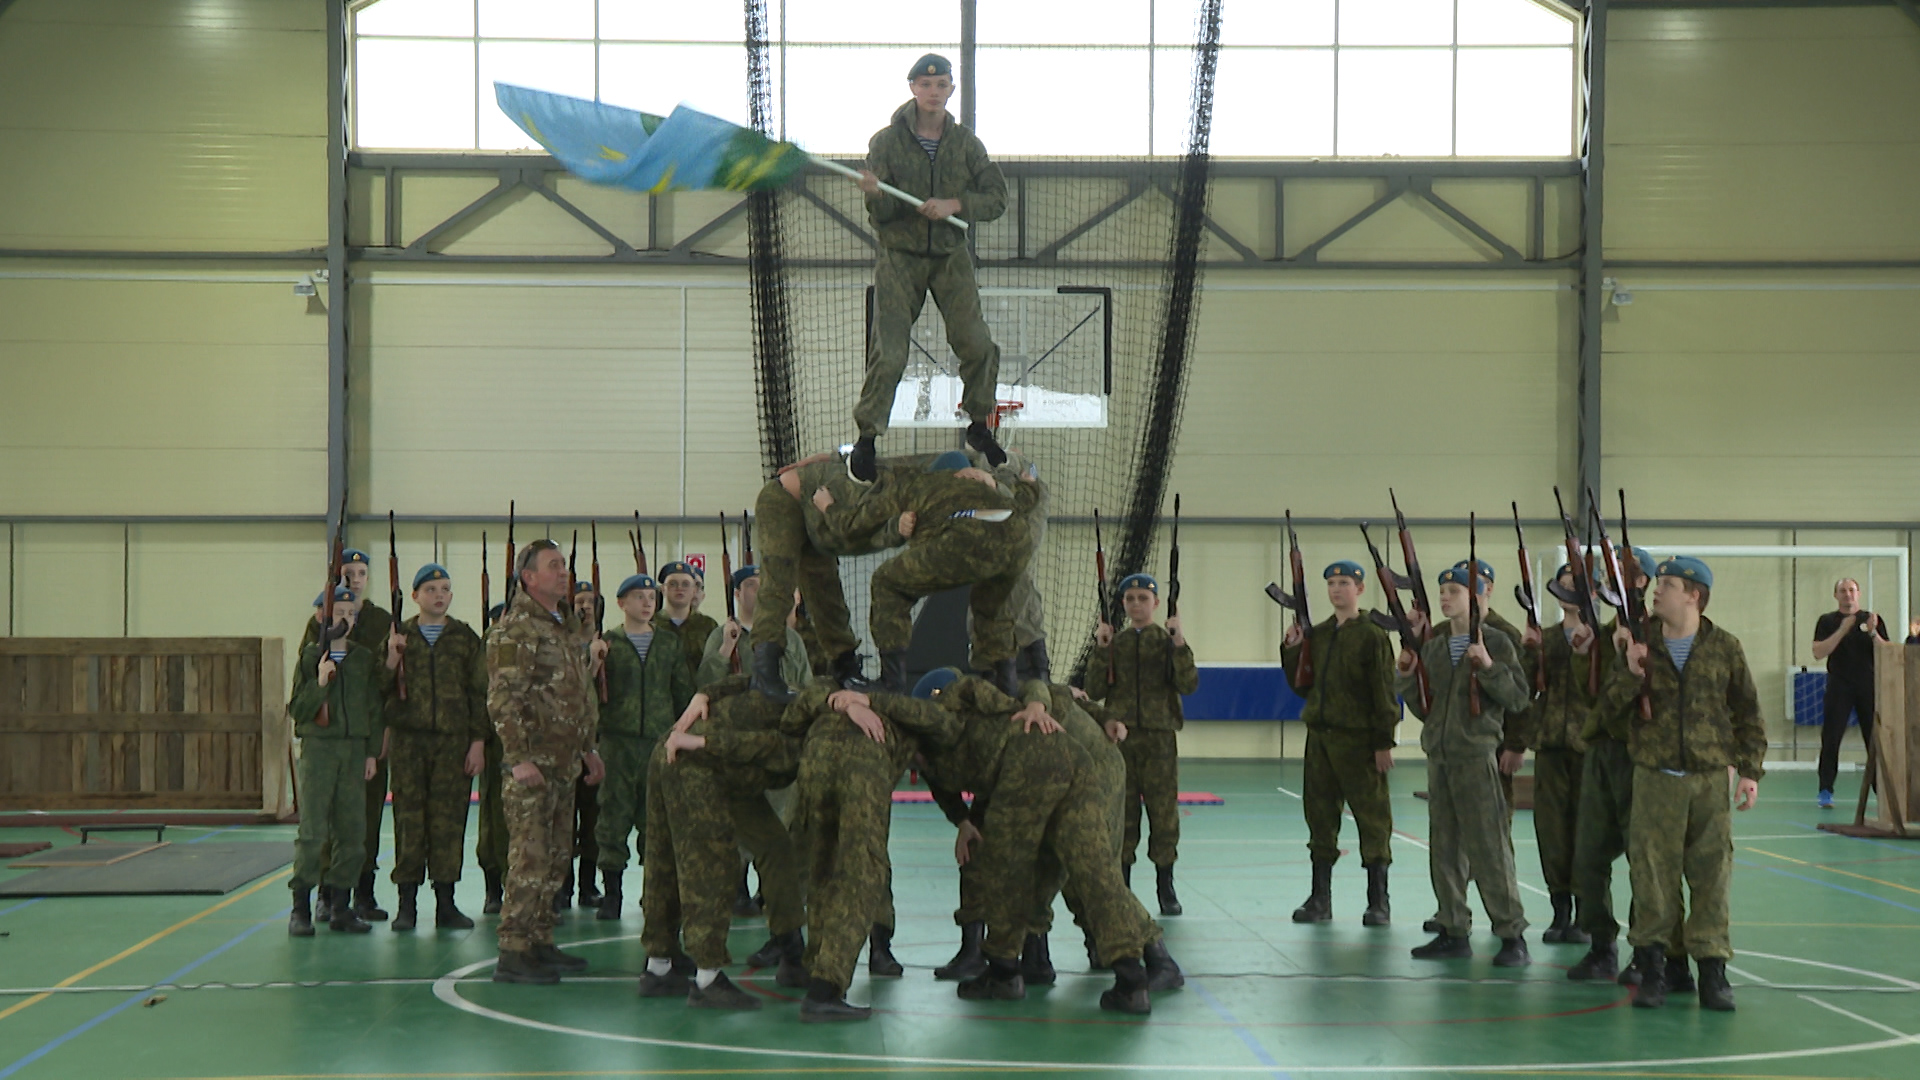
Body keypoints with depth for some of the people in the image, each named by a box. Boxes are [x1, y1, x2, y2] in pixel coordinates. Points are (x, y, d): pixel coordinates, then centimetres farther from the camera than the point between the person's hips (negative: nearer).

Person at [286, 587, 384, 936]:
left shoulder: (364, 659, 9)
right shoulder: (309, 657, 0)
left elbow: (374, 708, 13)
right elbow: (298, 711, -3)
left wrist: (372, 752, 7)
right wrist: (319, 683, -17)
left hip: (354, 748, 3)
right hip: (318, 747, -3)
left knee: (353, 830, 3)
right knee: (312, 829, -8)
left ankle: (341, 906, 11)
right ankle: (301, 909, -4)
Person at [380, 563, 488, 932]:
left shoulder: (466, 638, 8)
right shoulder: (399, 637, 9)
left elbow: (479, 692, 6)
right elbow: (381, 690, 6)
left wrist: (478, 741, -1)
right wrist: (392, 661, -12)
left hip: (453, 740, 0)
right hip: (408, 739, 0)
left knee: (449, 818, 0)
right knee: (409, 818, -1)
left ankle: (446, 903, 7)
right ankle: (407, 904, 5)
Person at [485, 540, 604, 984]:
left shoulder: (567, 626, 18)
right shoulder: (514, 629, -11)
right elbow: (502, 699, -17)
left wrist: (588, 747, 22)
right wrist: (519, 759, -22)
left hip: (564, 762, 9)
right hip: (531, 764, -9)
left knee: (556, 858, 12)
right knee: (529, 858, -10)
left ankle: (540, 943, 19)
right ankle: (513, 952, -7)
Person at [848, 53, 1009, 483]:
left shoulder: (965, 142, 3)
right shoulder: (887, 141, -4)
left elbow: (997, 197, 0)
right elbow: (881, 214, -6)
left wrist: (955, 204, -16)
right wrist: (875, 193, -29)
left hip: (951, 257, 2)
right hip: (899, 257, -2)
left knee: (977, 345, -7)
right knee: (888, 354, -10)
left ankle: (979, 425, 14)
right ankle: (867, 436, 3)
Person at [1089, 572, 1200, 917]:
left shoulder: (1168, 640, 4)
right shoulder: (1115, 642, 10)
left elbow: (1188, 684, -10)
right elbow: (1095, 691, 1)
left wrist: (1179, 643, -18)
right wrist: (1102, 649, -7)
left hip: (1159, 736, -2)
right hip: (1120, 736, 2)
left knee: (1164, 811, -2)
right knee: (1121, 813, 2)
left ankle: (1166, 889, 6)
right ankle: (1121, 887, 9)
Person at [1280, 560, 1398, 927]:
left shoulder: (1372, 636, -6)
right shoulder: (1316, 635, 12)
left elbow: (1384, 693, -9)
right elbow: (1302, 686, 18)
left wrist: (1384, 742, -14)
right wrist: (1291, 649, 5)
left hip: (1358, 740, -6)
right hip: (1320, 735, 6)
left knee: (1371, 816, 0)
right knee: (1320, 815, 8)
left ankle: (1378, 901, 6)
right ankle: (1320, 898, 16)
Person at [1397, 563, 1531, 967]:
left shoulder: (1496, 642, -2)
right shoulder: (1432, 648, 14)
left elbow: (1518, 697, -9)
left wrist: (1489, 666, -21)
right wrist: (1406, 675, 2)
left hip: (1477, 755, -6)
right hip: (1438, 756, 6)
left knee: (1489, 847, -8)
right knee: (1444, 847, 8)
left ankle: (1512, 936, -4)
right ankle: (1454, 930, 16)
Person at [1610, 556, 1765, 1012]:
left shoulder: (1724, 648, 3)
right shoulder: (1641, 645, 6)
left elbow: (1748, 714, 7)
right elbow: (1612, 701, 2)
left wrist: (1750, 770, 2)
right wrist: (1630, 672, -17)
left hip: (1710, 779, -1)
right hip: (1655, 778, 1)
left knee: (1712, 875, 1)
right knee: (1652, 873, 0)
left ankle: (1712, 970, 9)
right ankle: (1651, 969, 10)